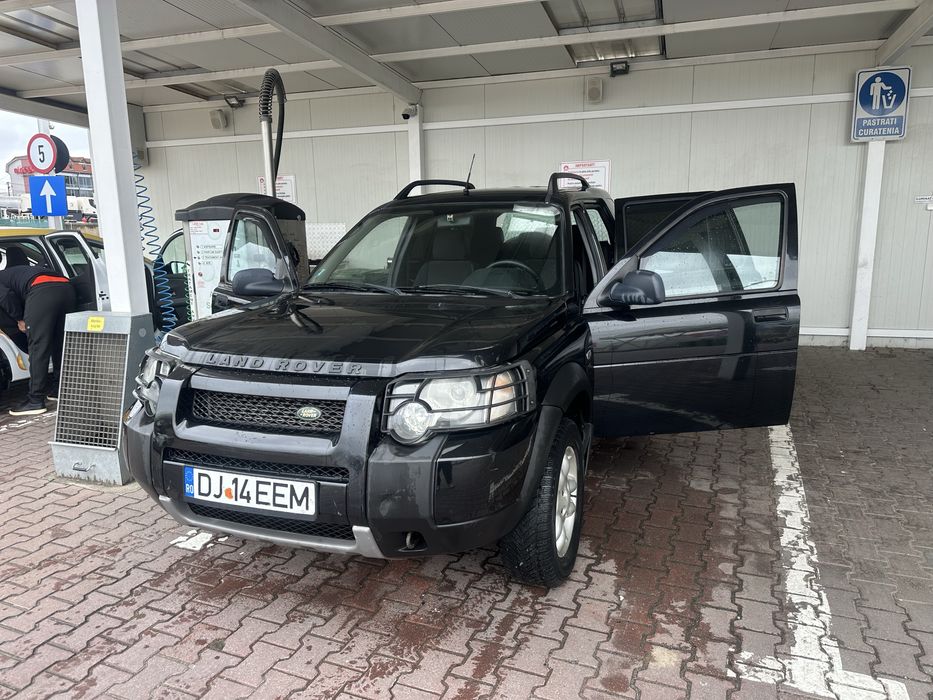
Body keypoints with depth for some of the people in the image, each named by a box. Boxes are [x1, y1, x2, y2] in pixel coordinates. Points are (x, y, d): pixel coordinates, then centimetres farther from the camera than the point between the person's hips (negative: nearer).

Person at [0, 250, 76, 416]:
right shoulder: (16, 271, 43)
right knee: (60, 345, 18)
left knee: (38, 348, -4)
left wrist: (20, 319, 13)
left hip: (41, 290, -7)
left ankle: (36, 401, -3)